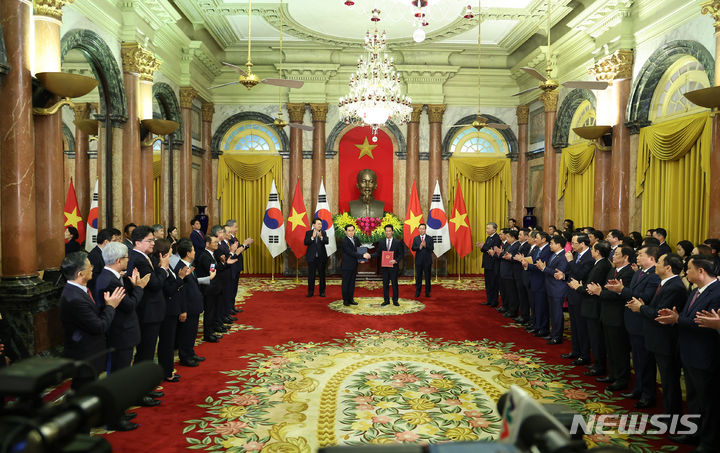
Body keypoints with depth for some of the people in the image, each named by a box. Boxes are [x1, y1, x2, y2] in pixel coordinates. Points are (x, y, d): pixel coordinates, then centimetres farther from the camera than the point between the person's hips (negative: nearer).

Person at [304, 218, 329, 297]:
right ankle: (310, 292, 14)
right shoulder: (308, 233, 2)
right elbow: (305, 243, -10)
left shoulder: (323, 232, 3)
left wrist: (321, 237, -28)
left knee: (322, 275, 6)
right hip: (312, 257, -1)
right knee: (311, 275, 4)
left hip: (321, 257, 1)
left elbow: (327, 242, -11)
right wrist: (312, 237, -24)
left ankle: (322, 291, 15)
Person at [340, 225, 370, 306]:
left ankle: (351, 299, 22)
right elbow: (351, 253, -24)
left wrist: (365, 254, -5)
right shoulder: (344, 241, -18)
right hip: (346, 266, -7)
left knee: (352, 283, 13)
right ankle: (345, 300, 13)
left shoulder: (356, 239, 6)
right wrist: (362, 255, -29)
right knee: (345, 283, 4)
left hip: (354, 266, 7)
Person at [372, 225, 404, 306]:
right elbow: (377, 253, 4)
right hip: (384, 266, 3)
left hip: (393, 266, -2)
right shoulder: (381, 242, 6)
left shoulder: (397, 242, -1)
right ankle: (386, 300, 17)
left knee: (394, 283, 2)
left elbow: (401, 254, -1)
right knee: (385, 284, 8)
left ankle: (395, 300, 12)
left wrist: (396, 260, -17)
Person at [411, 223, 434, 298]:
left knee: (427, 277, 4)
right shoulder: (415, 238, 6)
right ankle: (417, 292, 13)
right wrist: (419, 247, -24)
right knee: (418, 277, 6)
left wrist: (425, 245, -28)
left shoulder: (430, 238, 2)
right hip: (418, 261, 1)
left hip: (427, 261, -1)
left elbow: (432, 248, -10)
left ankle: (427, 292, 13)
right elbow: (413, 248, -5)